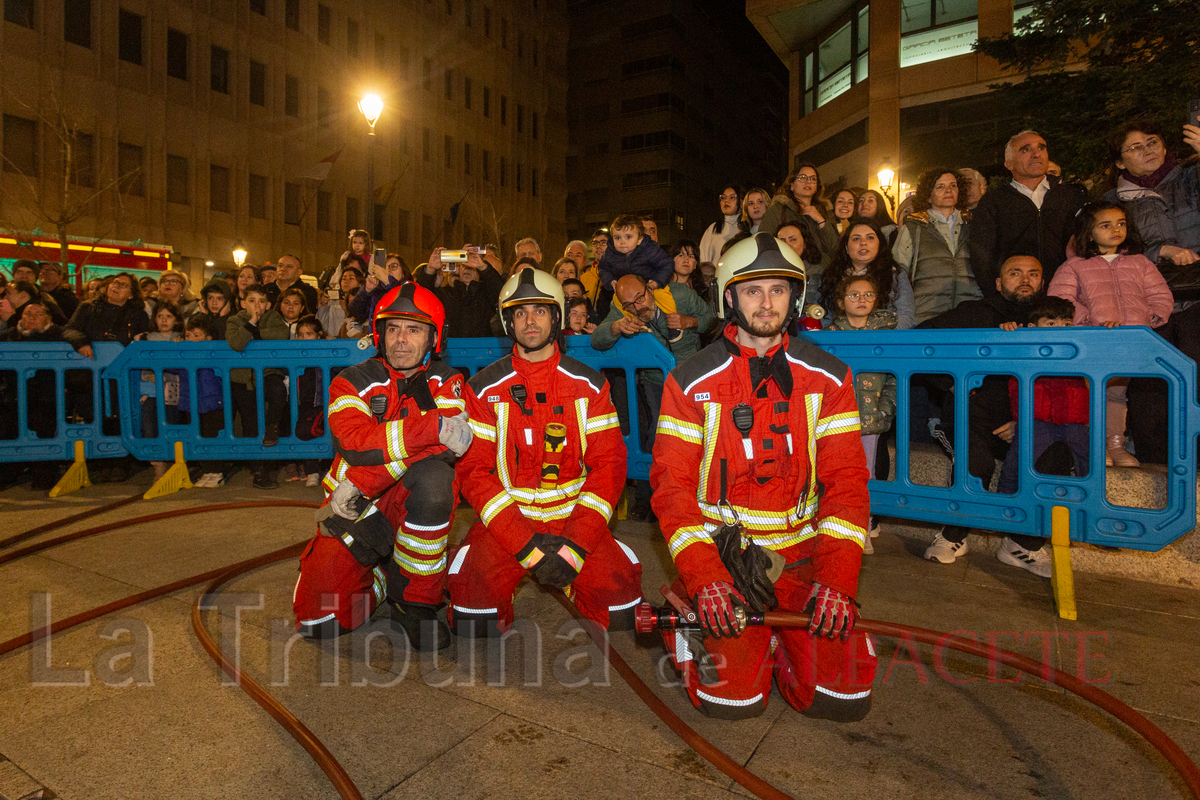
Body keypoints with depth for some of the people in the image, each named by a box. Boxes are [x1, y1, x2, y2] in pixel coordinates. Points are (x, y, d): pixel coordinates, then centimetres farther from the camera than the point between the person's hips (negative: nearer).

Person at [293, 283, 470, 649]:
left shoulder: (446, 382, -1)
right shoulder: (352, 382, 0)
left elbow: (444, 447, -20)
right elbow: (355, 441, -20)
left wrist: (361, 482, -25)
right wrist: (433, 427, -30)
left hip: (412, 506, -1)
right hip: (353, 511, 1)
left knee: (434, 477, -35)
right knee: (317, 621, -12)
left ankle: (415, 599, -16)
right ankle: (380, 578, 21)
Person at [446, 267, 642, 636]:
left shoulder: (589, 384, 3)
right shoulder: (484, 387, 1)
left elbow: (608, 463, -2)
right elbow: (474, 471, -4)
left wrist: (574, 544, -15)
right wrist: (527, 546, -16)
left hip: (573, 519, 1)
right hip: (505, 521, 0)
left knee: (619, 589, -20)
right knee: (471, 590, -23)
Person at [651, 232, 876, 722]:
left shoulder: (828, 379, 2)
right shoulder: (692, 382, -4)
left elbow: (846, 480, -2)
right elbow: (671, 485, -7)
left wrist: (836, 580, -15)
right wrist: (705, 579, -19)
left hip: (801, 552, 3)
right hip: (719, 550, -2)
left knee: (844, 699, -7)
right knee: (732, 697, -13)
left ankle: (777, 638, 22)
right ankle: (690, 625, 18)